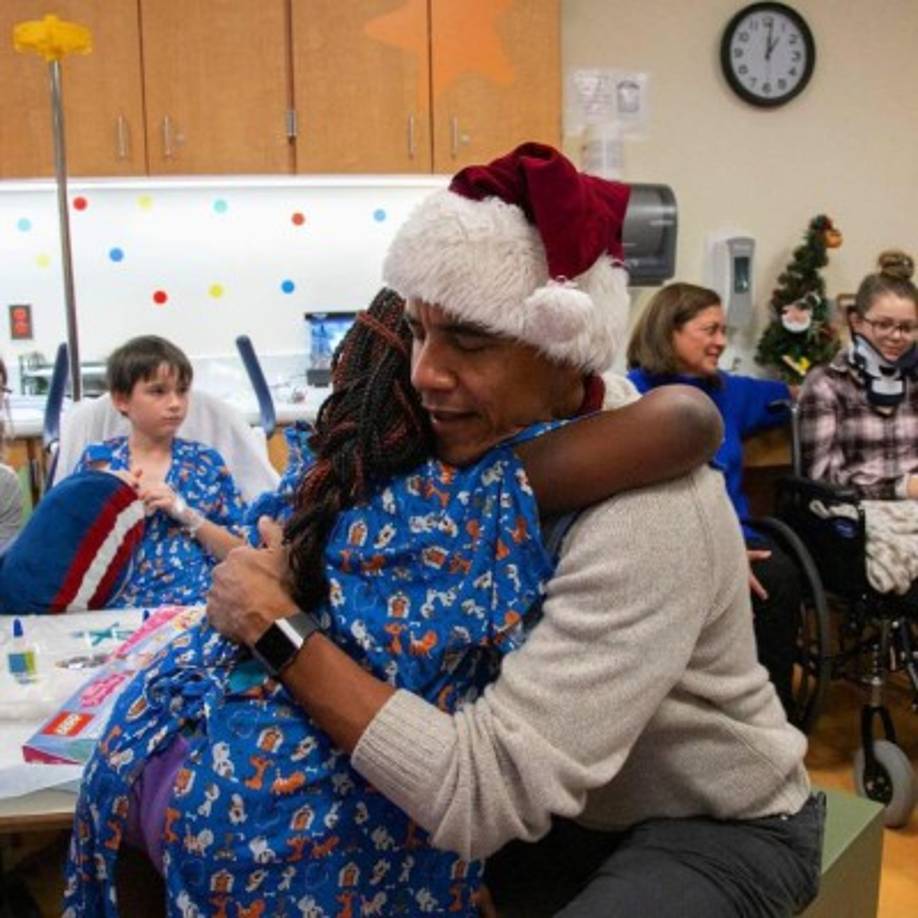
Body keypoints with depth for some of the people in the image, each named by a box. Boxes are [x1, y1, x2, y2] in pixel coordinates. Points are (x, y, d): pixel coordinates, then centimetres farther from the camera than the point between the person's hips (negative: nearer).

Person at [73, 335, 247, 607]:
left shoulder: (205, 461, 8)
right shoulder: (97, 460, 10)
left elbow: (243, 554, 4)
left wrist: (185, 512, -7)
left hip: (198, 605, 0)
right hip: (117, 608, 1)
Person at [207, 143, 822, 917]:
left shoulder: (641, 514, -34)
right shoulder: (499, 438, -12)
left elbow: (478, 794, -37)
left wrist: (277, 627, -31)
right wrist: (284, 563, -18)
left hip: (719, 828, -6)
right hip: (574, 802, 6)